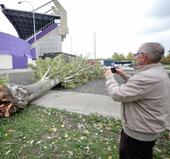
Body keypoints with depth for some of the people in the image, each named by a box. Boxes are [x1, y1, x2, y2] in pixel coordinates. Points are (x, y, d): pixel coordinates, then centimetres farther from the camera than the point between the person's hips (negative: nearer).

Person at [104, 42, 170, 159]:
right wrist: (124, 75, 8)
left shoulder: (148, 77, -34)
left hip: (139, 133, -9)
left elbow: (117, 94, -30)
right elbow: (136, 87, 15)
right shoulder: (158, 71, 2)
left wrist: (109, 77, -14)